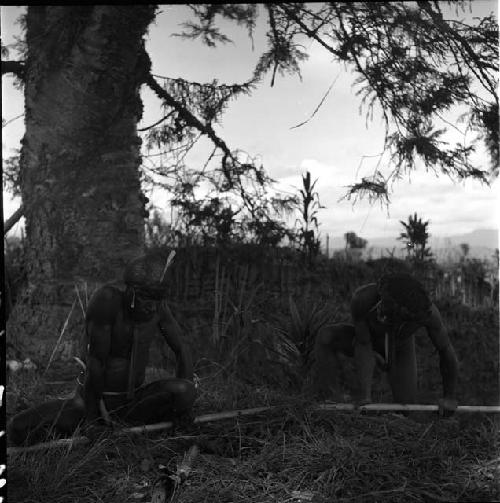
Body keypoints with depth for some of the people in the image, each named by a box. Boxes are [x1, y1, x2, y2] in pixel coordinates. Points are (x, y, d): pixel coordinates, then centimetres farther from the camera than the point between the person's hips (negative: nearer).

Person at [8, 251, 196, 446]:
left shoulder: (159, 307, -10)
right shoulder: (107, 299, -24)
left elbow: (181, 350, -1)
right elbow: (95, 359, -23)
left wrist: (183, 399, -7)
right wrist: (92, 414, -19)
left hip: (132, 397, 3)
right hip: (95, 394, -3)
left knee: (186, 393, -26)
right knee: (19, 431, -19)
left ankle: (125, 419, -6)